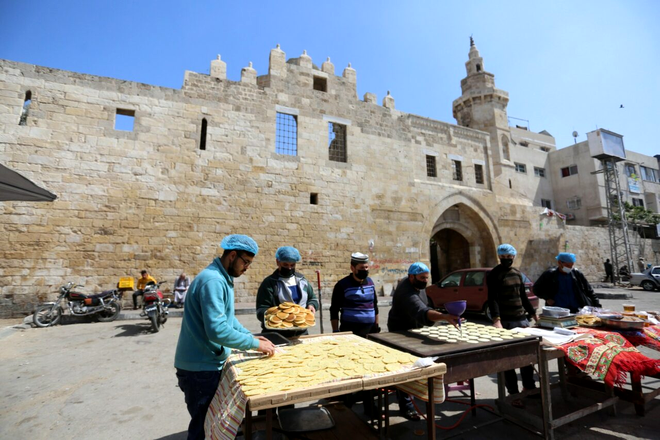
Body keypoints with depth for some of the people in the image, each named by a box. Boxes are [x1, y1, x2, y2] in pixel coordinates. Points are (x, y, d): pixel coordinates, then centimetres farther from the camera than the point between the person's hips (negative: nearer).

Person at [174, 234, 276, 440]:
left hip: (209, 362, 9)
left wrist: (251, 337, 4)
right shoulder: (213, 281, -27)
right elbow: (217, 330, -33)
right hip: (201, 367, -9)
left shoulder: (222, 278, 6)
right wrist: (254, 344, -23)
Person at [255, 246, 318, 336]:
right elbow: (261, 311, -12)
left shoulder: (302, 279, 9)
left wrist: (311, 305, -5)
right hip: (276, 335, -4)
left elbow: (313, 298, 18)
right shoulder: (269, 283, -8)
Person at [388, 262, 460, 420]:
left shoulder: (415, 284, -7)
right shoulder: (408, 294, -39)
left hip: (413, 329, 10)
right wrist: (444, 317, -68)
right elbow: (422, 312, -55)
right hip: (402, 332, -10)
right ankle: (406, 406, 5)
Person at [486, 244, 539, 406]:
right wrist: (496, 320, -28)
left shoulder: (518, 273, 12)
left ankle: (529, 386, 32)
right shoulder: (493, 275, -8)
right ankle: (513, 393, 10)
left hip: (522, 319, 6)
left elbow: (523, 296, 21)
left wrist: (533, 313, 21)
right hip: (505, 321, -6)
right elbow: (492, 299, -17)